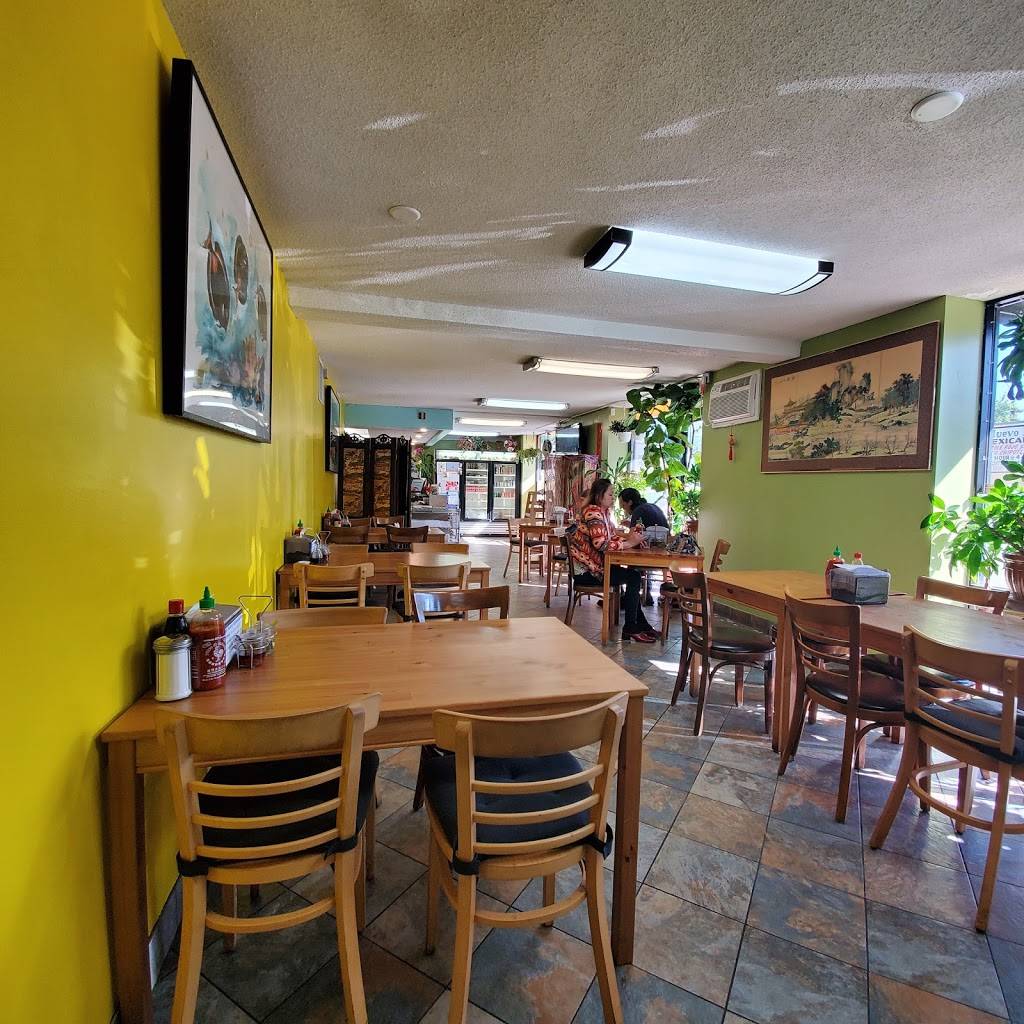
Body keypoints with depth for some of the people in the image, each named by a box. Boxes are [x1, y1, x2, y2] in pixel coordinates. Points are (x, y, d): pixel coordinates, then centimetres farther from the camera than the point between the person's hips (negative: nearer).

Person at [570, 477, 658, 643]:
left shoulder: (602, 512, 15)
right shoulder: (593, 512, -17)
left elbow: (611, 536, 13)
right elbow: (602, 544, -26)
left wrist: (629, 537, -5)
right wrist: (629, 543, -19)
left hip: (596, 565, 10)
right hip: (586, 571, -10)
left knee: (633, 574, 10)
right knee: (634, 577, -11)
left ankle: (641, 624, 17)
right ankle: (630, 629, -2)